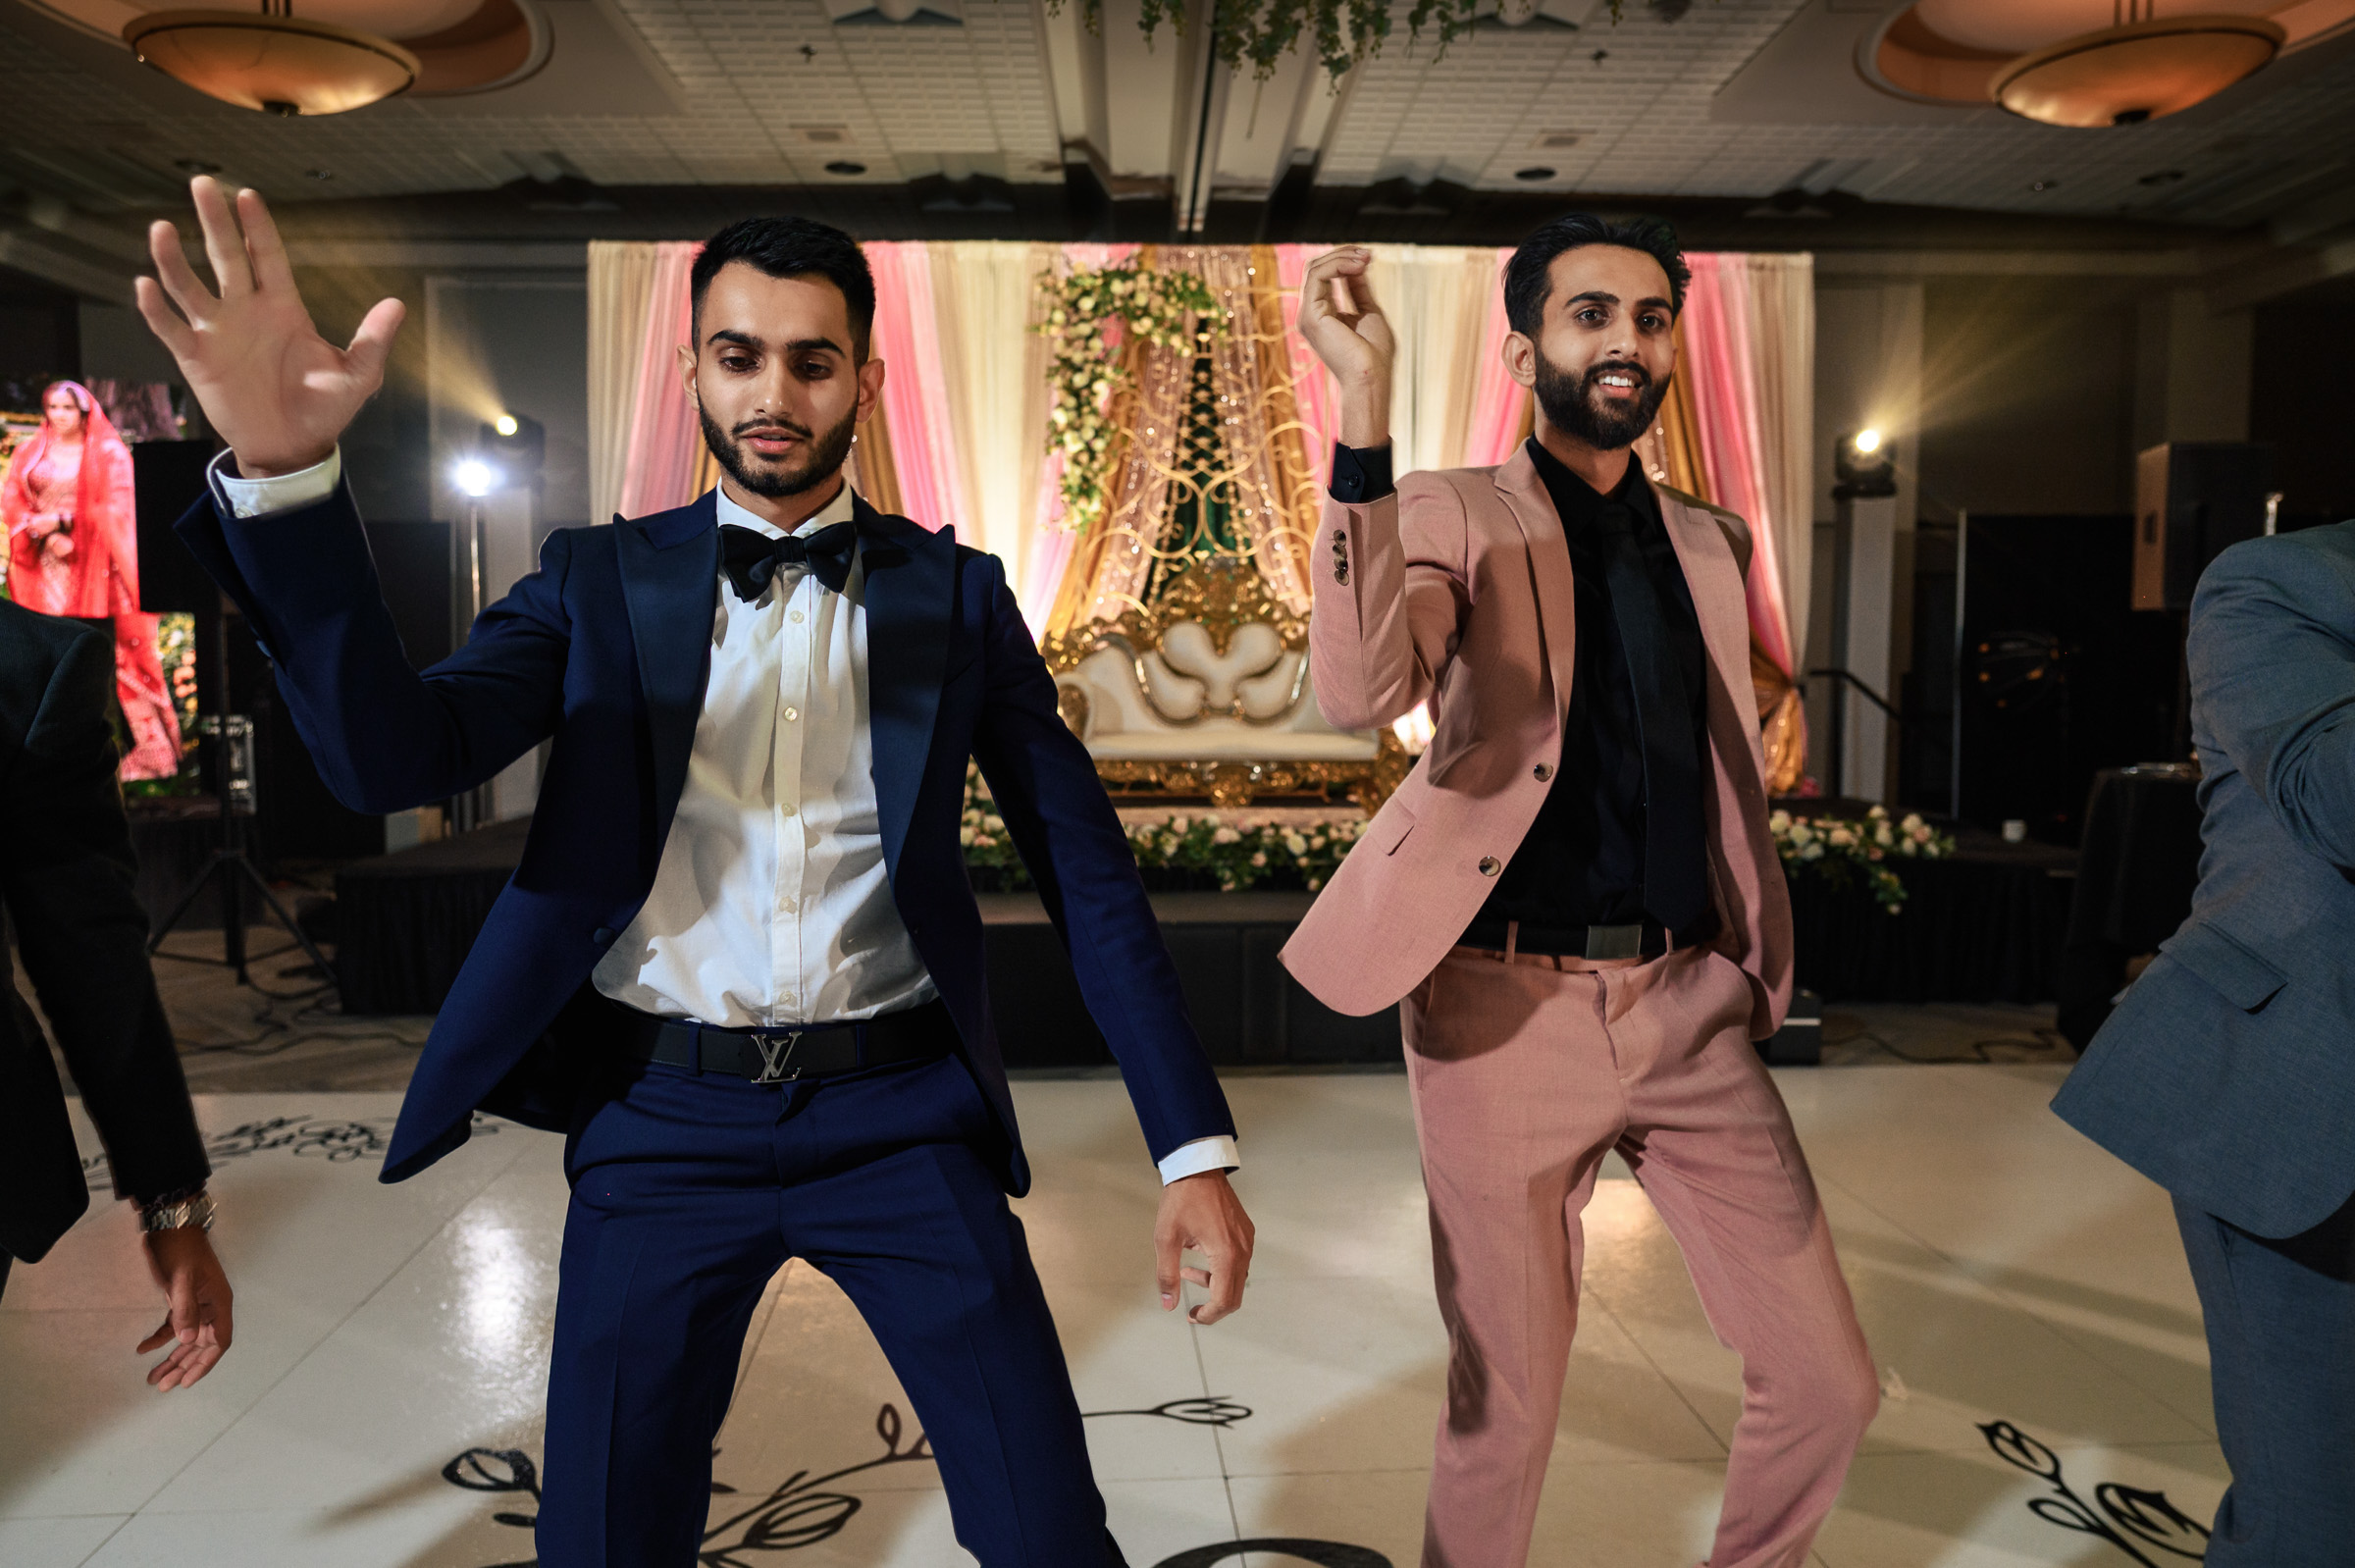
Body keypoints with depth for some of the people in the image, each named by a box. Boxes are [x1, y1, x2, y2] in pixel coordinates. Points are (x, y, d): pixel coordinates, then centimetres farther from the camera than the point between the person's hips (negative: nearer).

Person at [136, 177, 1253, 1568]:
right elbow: (391, 756, -10)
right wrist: (288, 469, -26)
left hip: (900, 1114, 0)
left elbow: (1090, 874, 1)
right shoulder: (603, 580, 5)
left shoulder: (955, 594, 3)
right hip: (662, 1124, 1)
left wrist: (1195, 1144, -5)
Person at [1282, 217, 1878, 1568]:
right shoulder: (1454, 518, -3)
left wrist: (1758, 965, 16)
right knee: (1508, 1404, 9)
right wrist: (1366, 407, -29)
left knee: (1829, 1385, 10)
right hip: (1510, 1007, -4)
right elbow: (1358, 690, -24)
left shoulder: (1711, 542, 13)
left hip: (1690, 1007, 5)